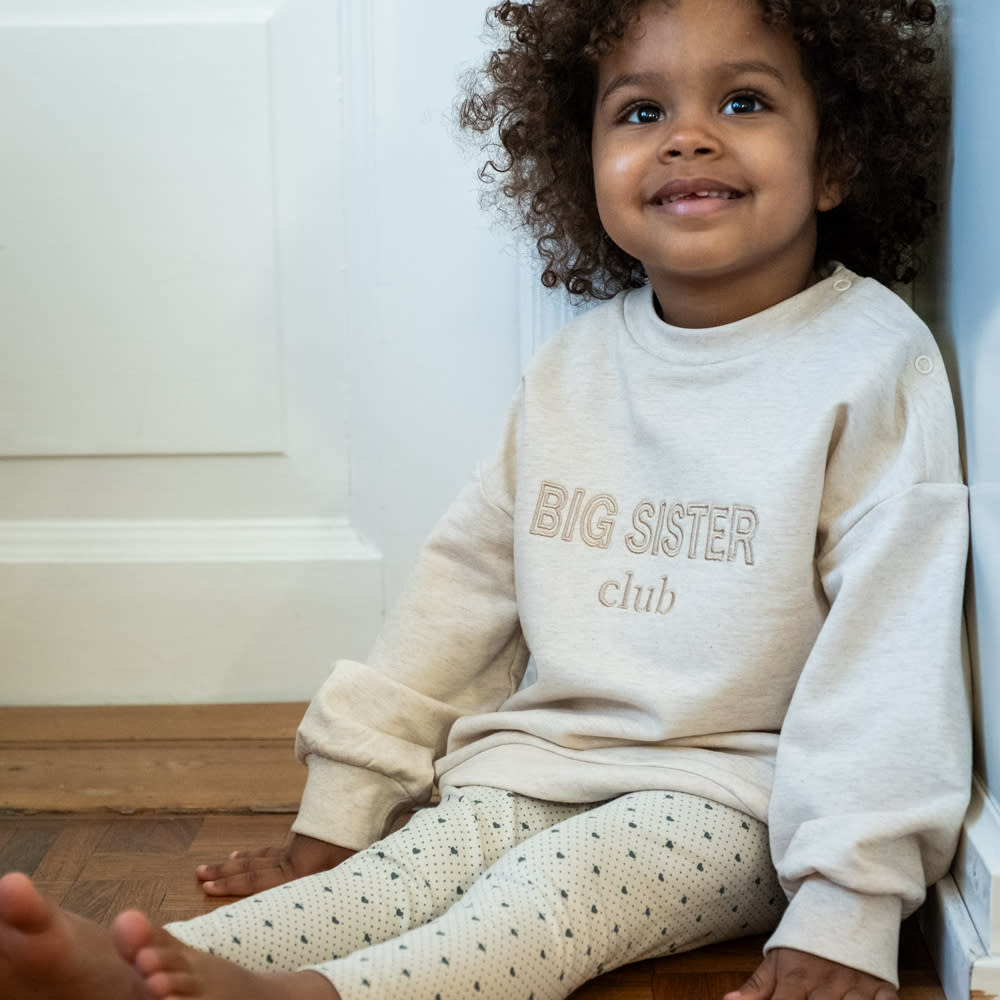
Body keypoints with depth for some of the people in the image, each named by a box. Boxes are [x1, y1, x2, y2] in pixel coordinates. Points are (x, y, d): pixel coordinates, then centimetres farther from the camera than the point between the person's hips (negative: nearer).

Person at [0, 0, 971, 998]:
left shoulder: (873, 365, -9)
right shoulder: (575, 367, 6)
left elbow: (889, 641, -13)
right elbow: (464, 578, 10)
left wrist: (847, 912, -17)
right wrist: (337, 810, 11)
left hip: (732, 791, -4)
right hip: (542, 762, 4)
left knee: (574, 876, -30)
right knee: (404, 870, -20)